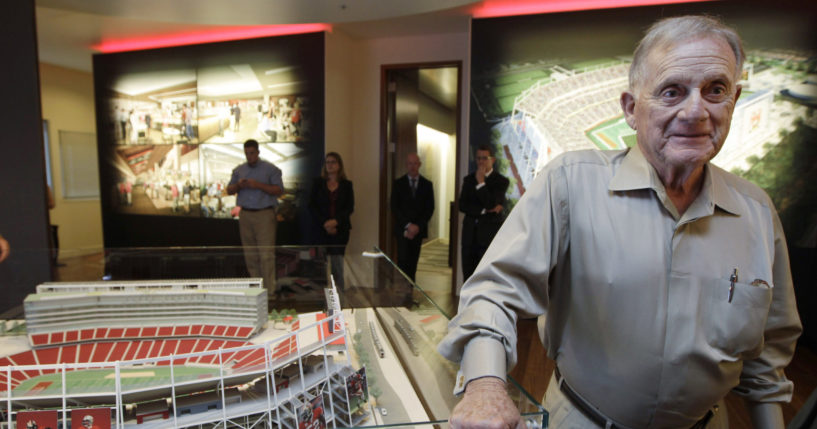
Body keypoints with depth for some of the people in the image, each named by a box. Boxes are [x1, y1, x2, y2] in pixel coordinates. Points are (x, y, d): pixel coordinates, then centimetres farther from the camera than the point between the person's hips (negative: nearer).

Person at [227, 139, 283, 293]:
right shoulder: (238, 170, 16)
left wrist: (258, 185, -15)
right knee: (250, 254, 6)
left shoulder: (270, 169, 2)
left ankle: (269, 291, -5)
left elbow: (279, 190, -5)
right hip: (245, 215, 5)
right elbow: (229, 190, 16)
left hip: (264, 214, -4)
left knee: (266, 254, -9)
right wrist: (238, 185, -6)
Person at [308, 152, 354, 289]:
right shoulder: (318, 183, 9)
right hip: (323, 229, 1)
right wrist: (325, 224, -9)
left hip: (340, 229, 0)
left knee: (337, 261, -4)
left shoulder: (346, 185, 8)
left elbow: (350, 208, 1)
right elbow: (312, 206, 3)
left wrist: (335, 221, -14)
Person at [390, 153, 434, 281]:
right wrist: (408, 225, -11)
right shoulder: (398, 183, 3)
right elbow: (394, 208, -2)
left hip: (419, 229, 1)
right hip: (402, 229, -1)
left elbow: (430, 209, 4)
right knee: (403, 260, -9)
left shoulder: (427, 184, 7)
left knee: (413, 262, 4)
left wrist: (418, 226, -8)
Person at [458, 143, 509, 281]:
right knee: (468, 277, 8)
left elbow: (491, 205, -13)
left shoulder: (501, 181, 0)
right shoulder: (469, 179, 13)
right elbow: (462, 205, 2)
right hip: (470, 235, 4)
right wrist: (483, 210, -11)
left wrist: (481, 183, -11)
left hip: (490, 235, -4)